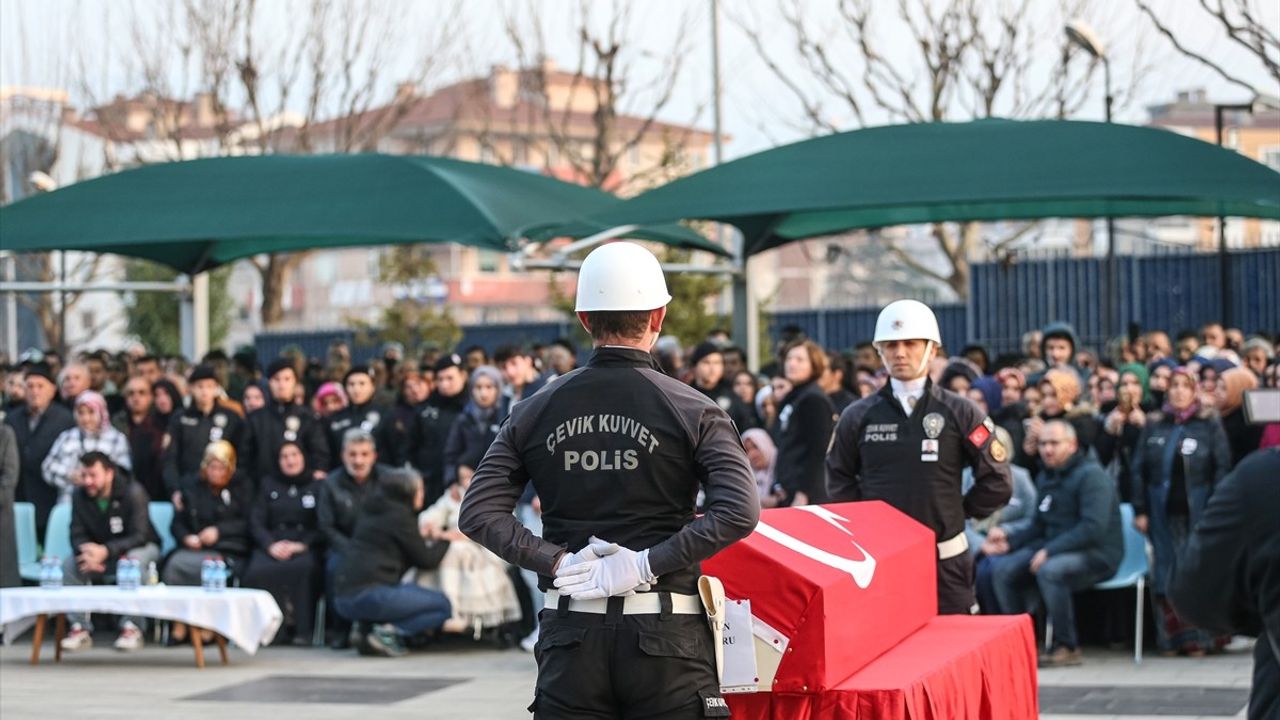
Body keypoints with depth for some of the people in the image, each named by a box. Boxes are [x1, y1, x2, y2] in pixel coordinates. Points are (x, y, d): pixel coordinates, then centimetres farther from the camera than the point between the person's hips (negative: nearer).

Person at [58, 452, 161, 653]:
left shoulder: (133, 493, -22)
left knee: (135, 560, -38)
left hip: (140, 548, -4)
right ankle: (79, 628, -19)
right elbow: (77, 535, -8)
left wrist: (105, 551, -41)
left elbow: (139, 536, -27)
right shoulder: (80, 495, -9)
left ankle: (131, 628, -32)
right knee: (68, 565, -21)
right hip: (99, 552, 4)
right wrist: (86, 550, -34)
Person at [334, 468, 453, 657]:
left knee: (413, 589, 30)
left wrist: (421, 535, 24)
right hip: (371, 595, -8)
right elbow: (426, 561, 3)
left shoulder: (371, 511, 19)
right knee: (443, 606, 3)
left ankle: (366, 627, 5)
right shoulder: (400, 515, -4)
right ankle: (388, 631, -15)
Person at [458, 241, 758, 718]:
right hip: (663, 631, -3)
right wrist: (648, 564, -14)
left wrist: (556, 560, -5)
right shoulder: (692, 411, -3)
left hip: (571, 637, 3)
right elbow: (739, 513, -17)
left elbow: (477, 513, -1)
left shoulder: (536, 412, 5)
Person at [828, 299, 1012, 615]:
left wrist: (958, 513, 5)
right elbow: (840, 479, 17)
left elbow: (996, 481, 3)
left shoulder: (960, 412, 1)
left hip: (945, 563, -1)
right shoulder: (858, 417, 5)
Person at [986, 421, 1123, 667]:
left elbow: (1093, 527, -24)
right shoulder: (1046, 478, 13)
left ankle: (1067, 648, -22)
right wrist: (1009, 540, 0)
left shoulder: (1091, 475, -13)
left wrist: (1049, 551, -27)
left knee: (1050, 570, -36)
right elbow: (1038, 526, 19)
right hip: (1054, 548, 8)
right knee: (1003, 571, -10)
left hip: (1098, 554, -8)